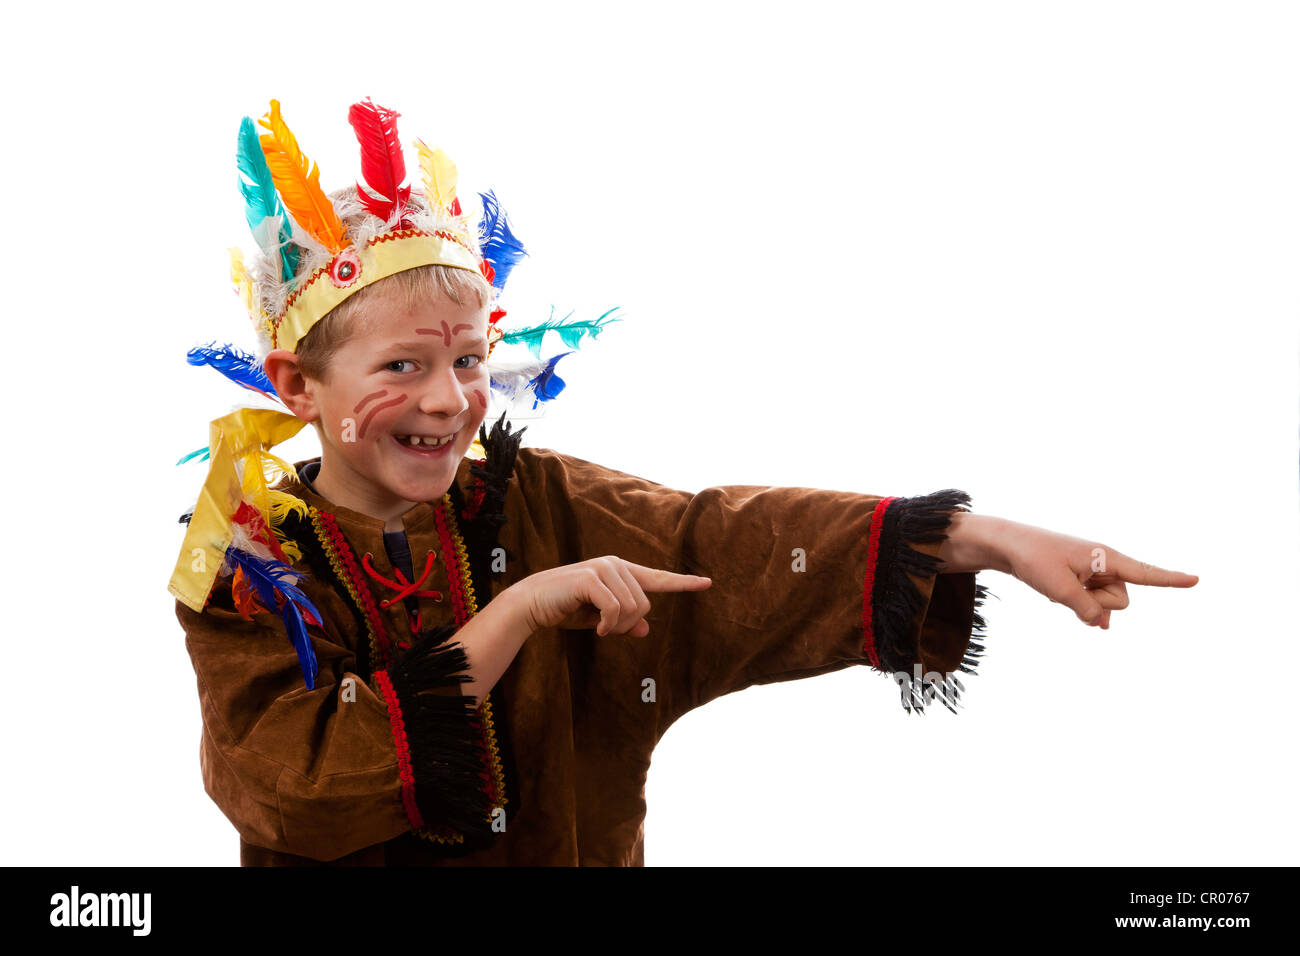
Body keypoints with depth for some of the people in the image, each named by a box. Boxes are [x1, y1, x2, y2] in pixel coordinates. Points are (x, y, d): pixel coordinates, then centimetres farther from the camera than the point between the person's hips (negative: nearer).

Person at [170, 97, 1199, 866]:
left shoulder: (542, 508, -4)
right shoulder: (248, 575, -8)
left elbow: (726, 543, -14)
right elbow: (298, 781, -20)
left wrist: (991, 540, -26)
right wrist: (518, 613, -26)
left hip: (569, 844, 1)